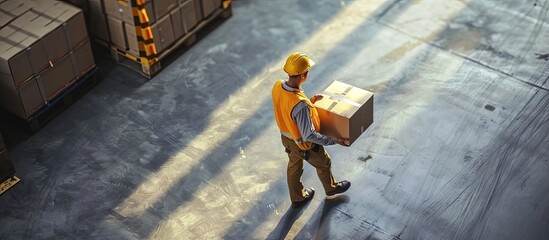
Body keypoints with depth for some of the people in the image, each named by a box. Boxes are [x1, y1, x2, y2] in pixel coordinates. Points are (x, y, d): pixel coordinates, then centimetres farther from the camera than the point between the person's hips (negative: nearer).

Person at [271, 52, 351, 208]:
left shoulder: (277, 87, -21)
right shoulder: (300, 105, -44)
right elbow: (308, 135, -34)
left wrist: (310, 101, 4)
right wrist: (334, 141, -26)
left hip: (286, 136, 6)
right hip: (304, 144, -6)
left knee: (294, 166, 30)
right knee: (324, 164, 24)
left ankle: (297, 198, 53)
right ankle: (331, 189, 53)